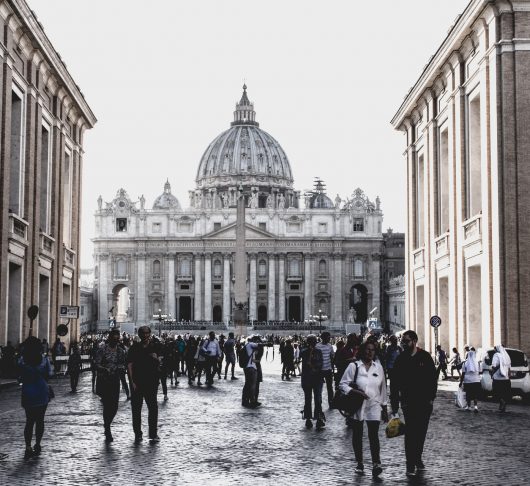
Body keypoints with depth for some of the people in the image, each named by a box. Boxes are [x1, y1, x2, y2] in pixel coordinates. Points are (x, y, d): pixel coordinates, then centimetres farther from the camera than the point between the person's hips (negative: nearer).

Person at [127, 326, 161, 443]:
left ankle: (153, 433, 10)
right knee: (136, 408, 3)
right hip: (137, 383, -1)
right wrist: (132, 382, -9)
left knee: (153, 407, 2)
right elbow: (129, 365, -1)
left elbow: (160, 363, 7)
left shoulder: (155, 347, 6)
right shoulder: (134, 348, 2)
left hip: (151, 382, 1)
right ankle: (138, 434, 11)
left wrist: (156, 358, -17)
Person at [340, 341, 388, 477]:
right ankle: (359, 464, 21)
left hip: (374, 406, 1)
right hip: (357, 406, -1)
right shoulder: (353, 366, -2)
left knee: (373, 435, -12)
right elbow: (343, 384, -4)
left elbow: (383, 389, 14)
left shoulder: (378, 367, 8)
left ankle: (376, 464, -21)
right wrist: (356, 392, -19)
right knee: (357, 435, 8)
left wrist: (384, 409, 14)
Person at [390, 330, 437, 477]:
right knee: (410, 432, -7)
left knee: (421, 432, 10)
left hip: (425, 402, 1)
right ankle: (411, 465, -3)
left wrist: (431, 397, -3)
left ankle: (418, 459, 26)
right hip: (408, 402, -1)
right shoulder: (400, 359, -1)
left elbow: (433, 377, 3)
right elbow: (394, 383, 0)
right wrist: (394, 404, -3)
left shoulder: (425, 357, -1)